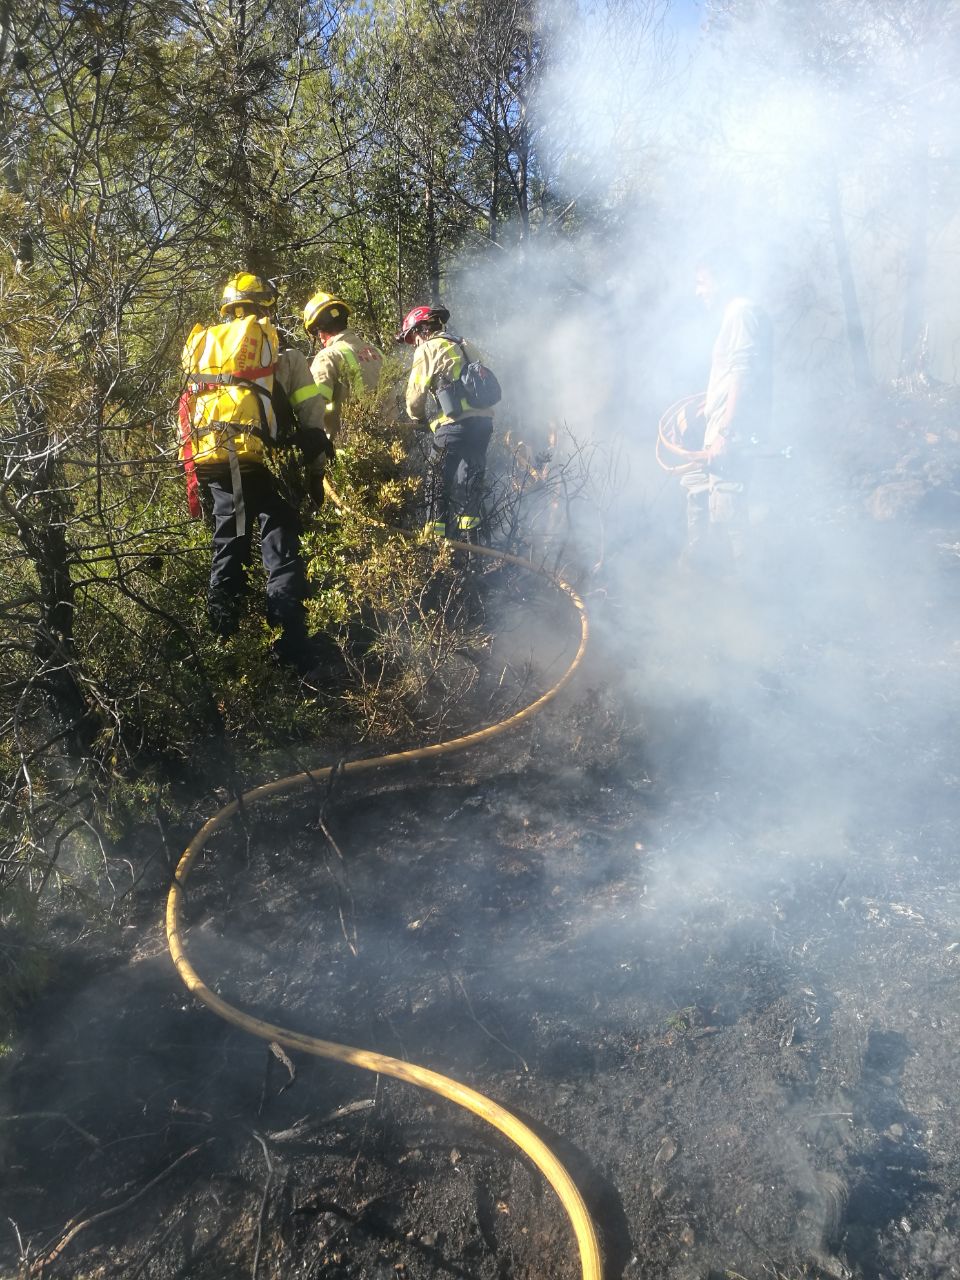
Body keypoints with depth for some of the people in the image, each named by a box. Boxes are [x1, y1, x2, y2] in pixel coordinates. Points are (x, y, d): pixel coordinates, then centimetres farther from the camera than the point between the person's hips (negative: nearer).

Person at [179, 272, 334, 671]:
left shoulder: (200, 344, 22)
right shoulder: (280, 349, 8)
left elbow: (186, 413, 22)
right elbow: (311, 415, 4)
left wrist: (189, 469, 27)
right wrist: (316, 469, 12)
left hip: (205, 459, 5)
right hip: (256, 457, -5)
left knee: (228, 543, 18)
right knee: (281, 549, -3)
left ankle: (223, 640, 20)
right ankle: (292, 650, -11)